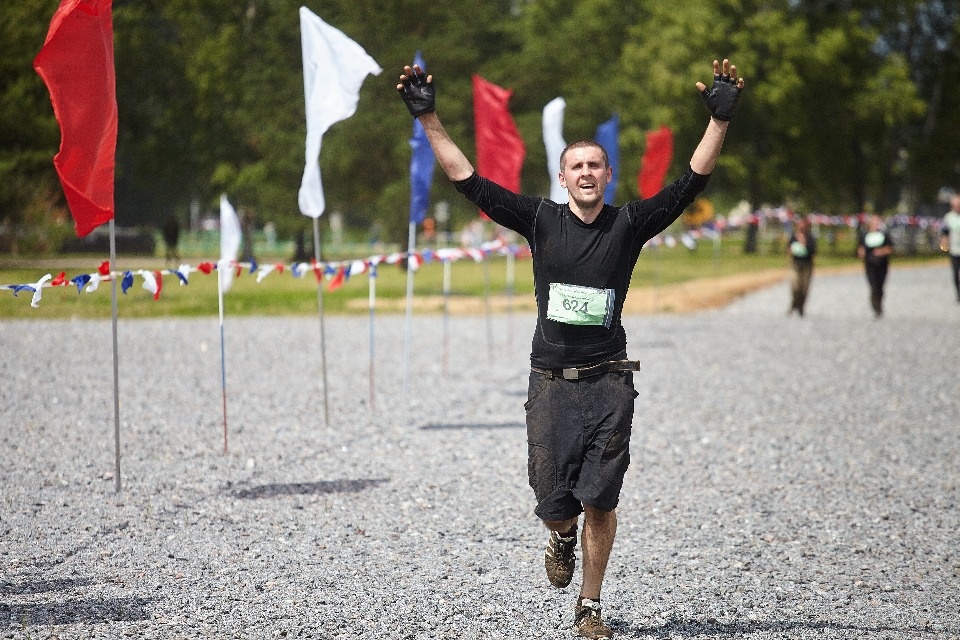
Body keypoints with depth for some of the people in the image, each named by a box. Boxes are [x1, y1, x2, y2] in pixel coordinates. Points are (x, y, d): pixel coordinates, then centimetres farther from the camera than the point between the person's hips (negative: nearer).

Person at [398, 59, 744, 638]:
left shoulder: (629, 224, 2)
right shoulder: (541, 220, 3)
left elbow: (691, 183, -6)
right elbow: (470, 182, 0)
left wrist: (720, 120, -16)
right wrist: (429, 119, -6)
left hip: (608, 383, 0)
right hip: (551, 383, 1)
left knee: (600, 501, -2)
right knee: (555, 503, 1)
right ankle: (563, 539, 38)